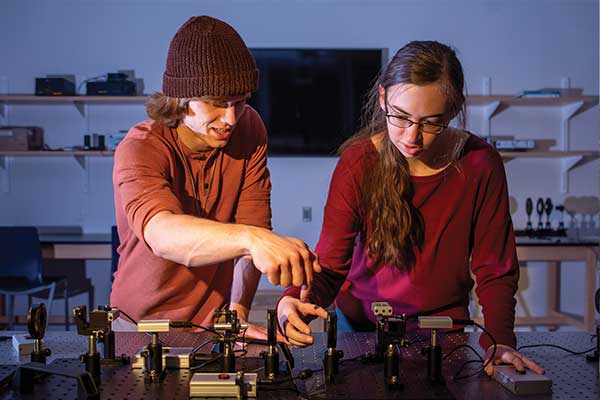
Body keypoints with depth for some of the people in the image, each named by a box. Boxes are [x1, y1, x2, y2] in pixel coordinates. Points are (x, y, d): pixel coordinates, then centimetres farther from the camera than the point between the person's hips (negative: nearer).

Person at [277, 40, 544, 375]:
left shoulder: (480, 163, -11)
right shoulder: (358, 162, -11)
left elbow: (495, 271, -5)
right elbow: (330, 265, -13)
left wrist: (499, 340, -21)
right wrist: (294, 301, -34)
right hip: (360, 322, 1)